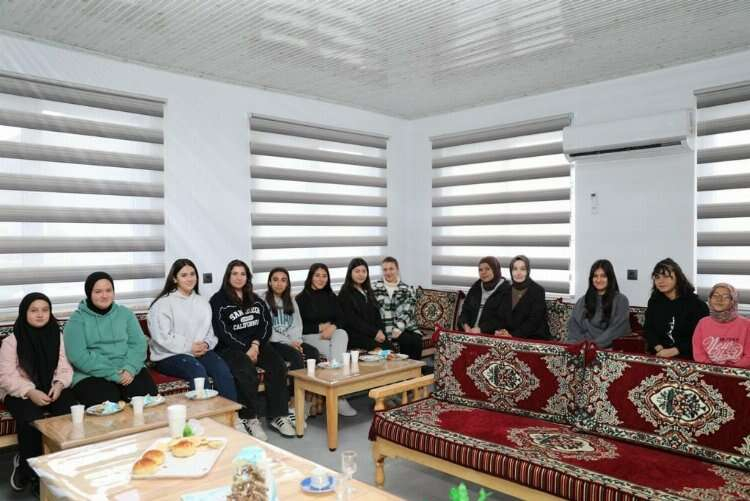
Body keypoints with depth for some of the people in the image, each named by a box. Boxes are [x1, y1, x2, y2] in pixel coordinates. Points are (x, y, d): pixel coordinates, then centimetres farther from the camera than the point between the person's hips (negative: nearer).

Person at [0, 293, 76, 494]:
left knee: (71, 410, -25)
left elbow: (65, 368, 4)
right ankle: (31, 472, -8)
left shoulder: (57, 336, 4)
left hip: (51, 389, 3)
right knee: (31, 417, -33)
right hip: (20, 393, -3)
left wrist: (59, 384, -17)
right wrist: (30, 392, -24)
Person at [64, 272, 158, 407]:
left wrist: (130, 368, -16)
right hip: (92, 376, -2)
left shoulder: (125, 313, 13)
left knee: (148, 393, -26)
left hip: (128, 371, 2)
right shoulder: (77, 320, 3)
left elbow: (139, 343, 5)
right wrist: (113, 375, -17)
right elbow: (78, 357, -9)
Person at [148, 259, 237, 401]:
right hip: (170, 355, -4)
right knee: (198, 371, -34)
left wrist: (206, 344, -4)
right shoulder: (163, 303, 0)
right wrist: (189, 347, -16)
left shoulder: (202, 302, 18)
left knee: (222, 368, -26)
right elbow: (162, 337, -10)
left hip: (200, 352, 4)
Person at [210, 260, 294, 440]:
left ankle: (278, 416, -16)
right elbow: (221, 332, -6)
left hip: (256, 344, 5)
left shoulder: (255, 299, 19)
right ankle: (249, 418, -14)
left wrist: (256, 344, -8)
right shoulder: (218, 300, 2)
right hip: (230, 348, -4)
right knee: (247, 374, -33)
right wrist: (245, 349, -13)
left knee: (278, 367, -23)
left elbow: (267, 323, 11)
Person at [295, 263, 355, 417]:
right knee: (336, 350, -33)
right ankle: (339, 398, -32)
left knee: (342, 334, -35)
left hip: (332, 333, 3)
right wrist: (320, 327, -7)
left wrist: (332, 327, -15)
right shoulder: (301, 298, 5)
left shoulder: (331, 297, 18)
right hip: (310, 336, -3)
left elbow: (341, 319, 7)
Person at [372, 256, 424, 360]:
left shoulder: (408, 290, 10)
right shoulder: (375, 289, 8)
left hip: (406, 328, 2)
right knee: (407, 340, -28)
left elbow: (406, 312, -3)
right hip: (387, 330, -2)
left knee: (416, 340, -27)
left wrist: (398, 328, -19)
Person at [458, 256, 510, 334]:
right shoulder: (475, 288, 17)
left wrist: (481, 329, -17)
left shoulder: (506, 290, -1)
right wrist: (466, 325, -5)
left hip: (492, 336, -4)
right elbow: (465, 310, 14)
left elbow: (503, 318, -9)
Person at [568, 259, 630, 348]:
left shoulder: (621, 300, 5)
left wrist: (595, 344, -16)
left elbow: (616, 329, -5)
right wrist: (579, 343, -11)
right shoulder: (583, 301, 15)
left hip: (608, 348, -3)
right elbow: (574, 325, 7)